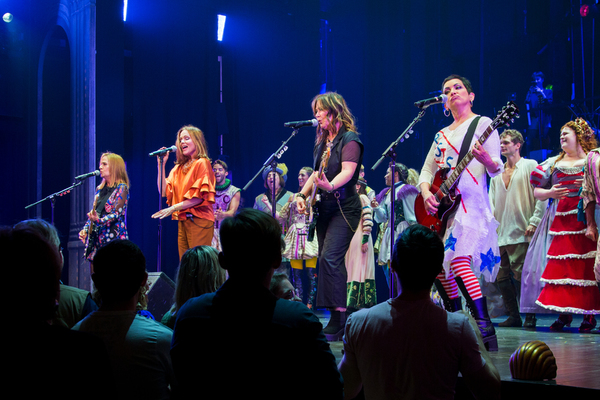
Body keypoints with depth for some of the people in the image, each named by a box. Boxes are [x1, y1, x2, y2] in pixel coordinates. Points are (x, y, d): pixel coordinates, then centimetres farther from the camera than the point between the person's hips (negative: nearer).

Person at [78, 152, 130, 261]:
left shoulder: (121, 188, -3)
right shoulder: (100, 189, 18)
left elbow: (116, 213, -12)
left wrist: (99, 220, -28)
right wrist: (85, 230, 7)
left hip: (113, 237, -7)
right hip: (96, 238, 7)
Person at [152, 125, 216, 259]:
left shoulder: (202, 163, -3)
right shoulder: (179, 167, 17)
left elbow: (200, 195, -12)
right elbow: (164, 192, 8)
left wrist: (174, 208, -15)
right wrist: (161, 164, 5)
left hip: (199, 220, -7)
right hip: (182, 221, 7)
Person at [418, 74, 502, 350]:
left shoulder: (482, 123, 2)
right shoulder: (442, 135, 22)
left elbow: (496, 170, -7)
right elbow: (426, 171, 20)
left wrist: (486, 159, -31)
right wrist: (426, 194, 0)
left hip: (469, 204, -8)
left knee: (458, 259, -24)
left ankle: (485, 328, -24)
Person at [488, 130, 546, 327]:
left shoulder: (530, 166, 2)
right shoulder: (496, 172, 19)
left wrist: (534, 222, -12)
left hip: (520, 233, -6)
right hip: (499, 234, 6)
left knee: (520, 275, -9)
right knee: (501, 276, 4)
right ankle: (513, 316, 13)